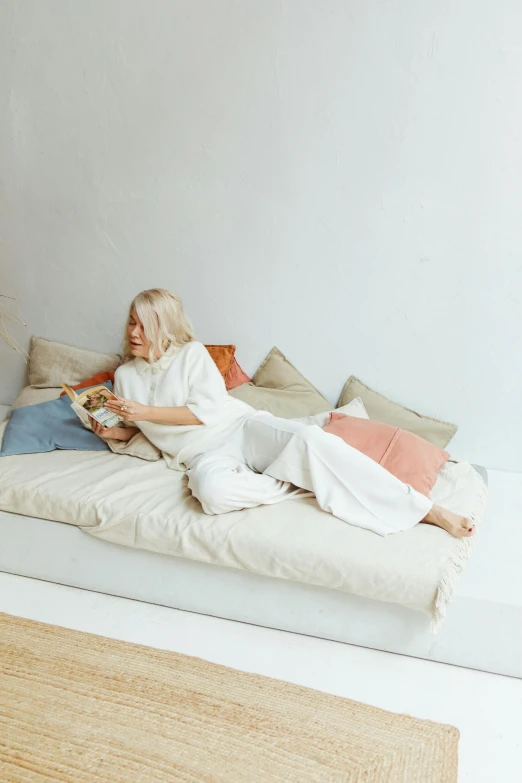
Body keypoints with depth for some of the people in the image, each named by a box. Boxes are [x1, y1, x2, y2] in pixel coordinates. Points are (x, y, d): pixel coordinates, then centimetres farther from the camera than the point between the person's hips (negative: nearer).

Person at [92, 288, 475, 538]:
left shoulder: (191, 353, 1)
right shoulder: (125, 375, 14)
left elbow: (209, 409, -9)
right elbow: (136, 429, 26)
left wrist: (148, 411, -11)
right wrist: (113, 431, 2)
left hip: (240, 426, -2)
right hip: (205, 453, 2)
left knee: (306, 438, -34)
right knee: (213, 491, -40)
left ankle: (425, 509, -33)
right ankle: (302, 485, -19)